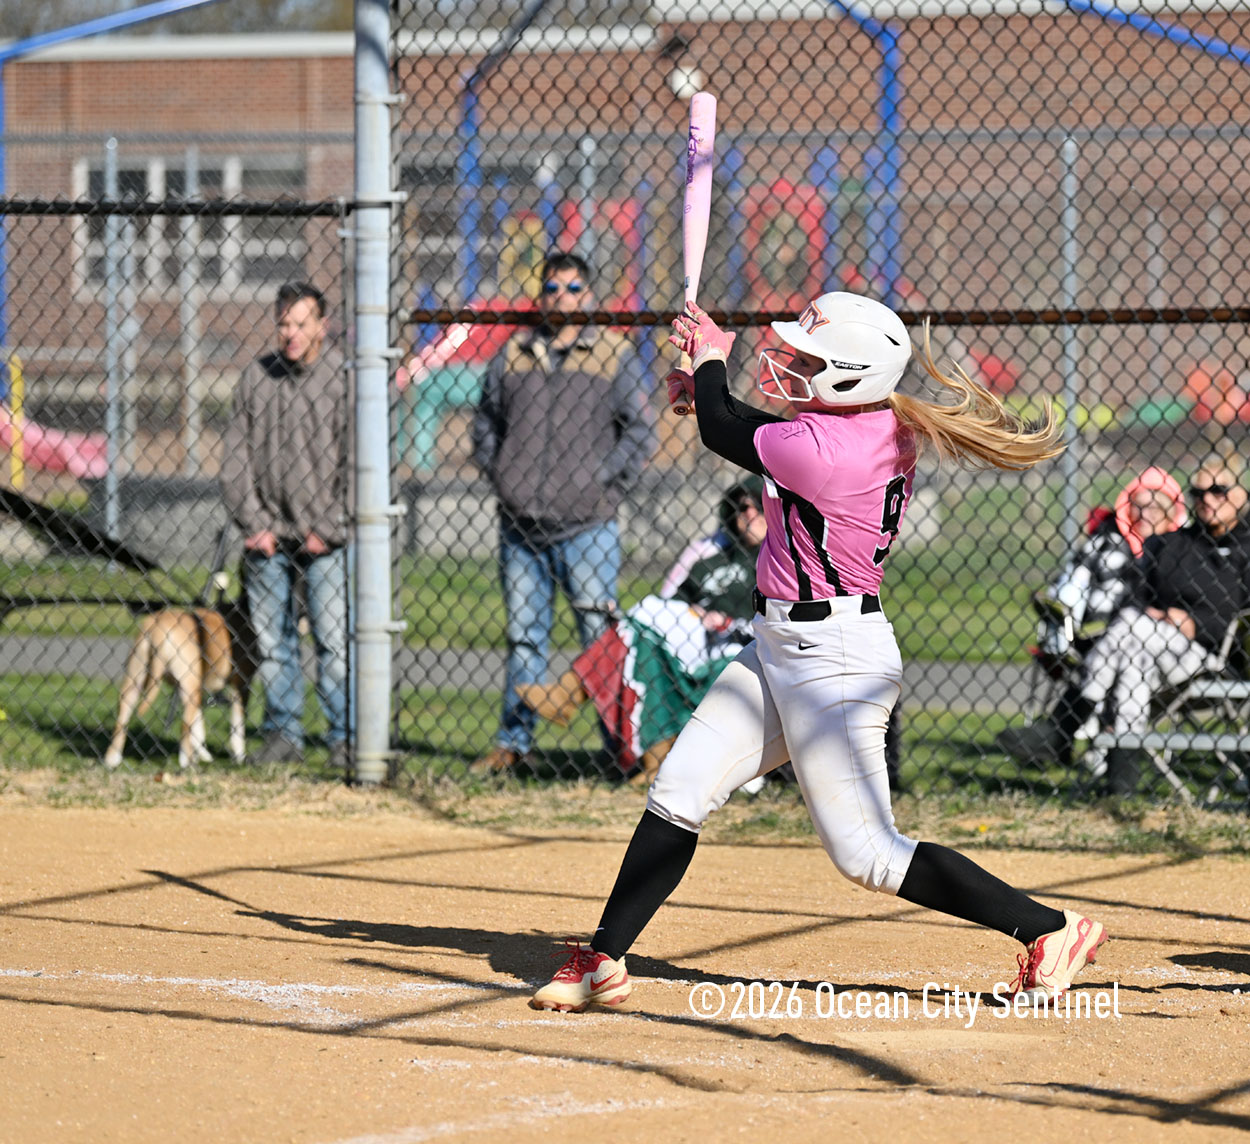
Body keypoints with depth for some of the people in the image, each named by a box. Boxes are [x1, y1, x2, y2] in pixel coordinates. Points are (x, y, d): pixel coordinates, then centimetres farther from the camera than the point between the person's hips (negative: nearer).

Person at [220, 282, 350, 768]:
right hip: (266, 538, 4)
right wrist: (253, 524, 0)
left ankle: (344, 738, 2)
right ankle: (283, 734, 16)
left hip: (324, 542, -4)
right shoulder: (257, 376, 6)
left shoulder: (344, 377, -5)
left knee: (334, 640, -6)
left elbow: (357, 466, -7)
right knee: (271, 641, 6)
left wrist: (327, 531, -9)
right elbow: (235, 456, 8)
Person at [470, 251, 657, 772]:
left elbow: (641, 431, 0)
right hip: (519, 527, 4)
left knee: (601, 637, -4)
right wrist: (499, 477, 7)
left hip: (585, 528, -4)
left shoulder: (615, 355, 2)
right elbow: (486, 422, 21)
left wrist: (601, 485, -7)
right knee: (523, 636, 9)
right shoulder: (513, 355, 12)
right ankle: (513, 741, 15)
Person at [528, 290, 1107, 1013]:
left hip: (830, 658, -10)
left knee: (867, 853, -6)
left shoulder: (824, 449, -25)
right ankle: (604, 962, 12)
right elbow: (778, 442, 24)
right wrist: (707, 389, 16)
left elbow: (725, 434, -6)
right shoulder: (888, 430, 3)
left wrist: (712, 359, 12)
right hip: (782, 647, 10)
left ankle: (1051, 929, 1)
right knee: (678, 794, 7)